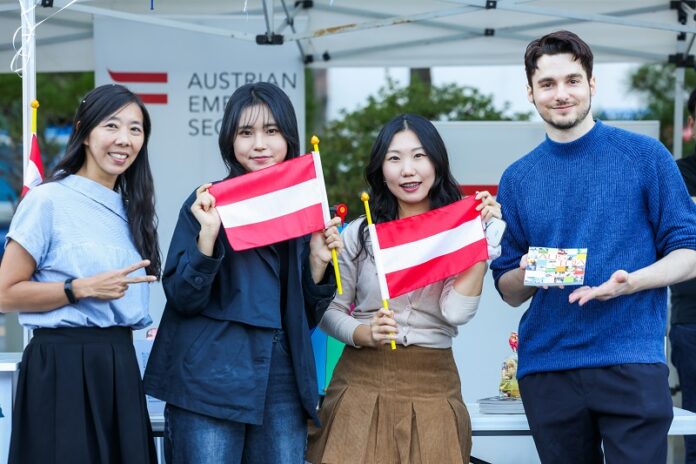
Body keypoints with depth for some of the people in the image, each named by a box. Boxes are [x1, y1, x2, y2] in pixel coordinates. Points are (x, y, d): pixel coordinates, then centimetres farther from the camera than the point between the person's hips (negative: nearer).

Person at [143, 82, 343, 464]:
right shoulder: (208, 203, -1)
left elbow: (309, 315, 13)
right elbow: (183, 298, -7)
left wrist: (319, 261, -3)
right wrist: (208, 233, -18)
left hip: (284, 385, 4)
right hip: (212, 382, -3)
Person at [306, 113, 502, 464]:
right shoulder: (359, 234, 2)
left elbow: (457, 312, -14)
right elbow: (330, 311, 5)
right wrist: (365, 334, -15)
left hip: (432, 385, 0)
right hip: (363, 380, 0)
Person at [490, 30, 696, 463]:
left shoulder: (645, 156, 2)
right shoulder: (518, 179, 11)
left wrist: (629, 282, -18)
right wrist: (527, 275, -9)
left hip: (631, 361, -3)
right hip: (546, 368, 3)